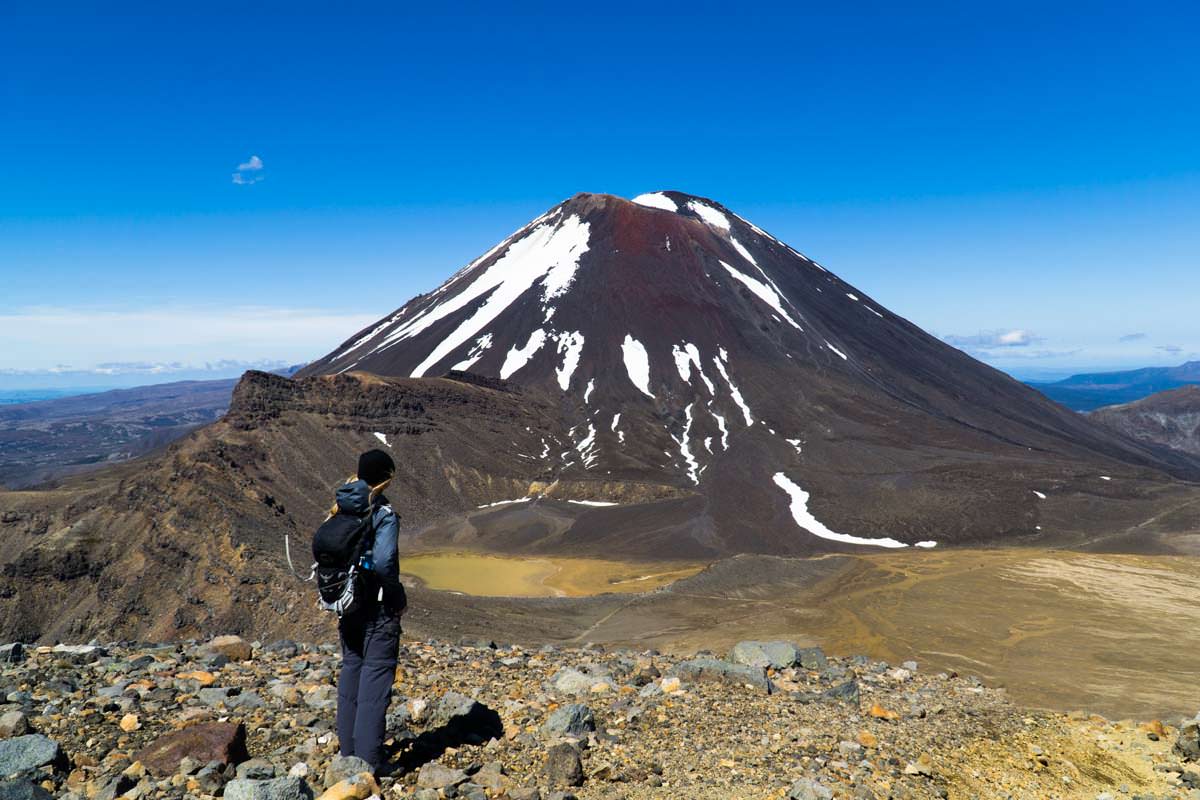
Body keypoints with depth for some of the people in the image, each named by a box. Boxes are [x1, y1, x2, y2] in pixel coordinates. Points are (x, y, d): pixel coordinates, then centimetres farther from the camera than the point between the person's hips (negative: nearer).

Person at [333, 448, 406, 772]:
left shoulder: (342, 510, 2)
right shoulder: (383, 513, -18)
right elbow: (383, 561, -28)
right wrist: (397, 592, -11)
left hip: (348, 607, 7)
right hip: (379, 611, -7)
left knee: (351, 674, 17)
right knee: (375, 681, 2)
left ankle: (348, 751, 29)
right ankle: (369, 762, 7)